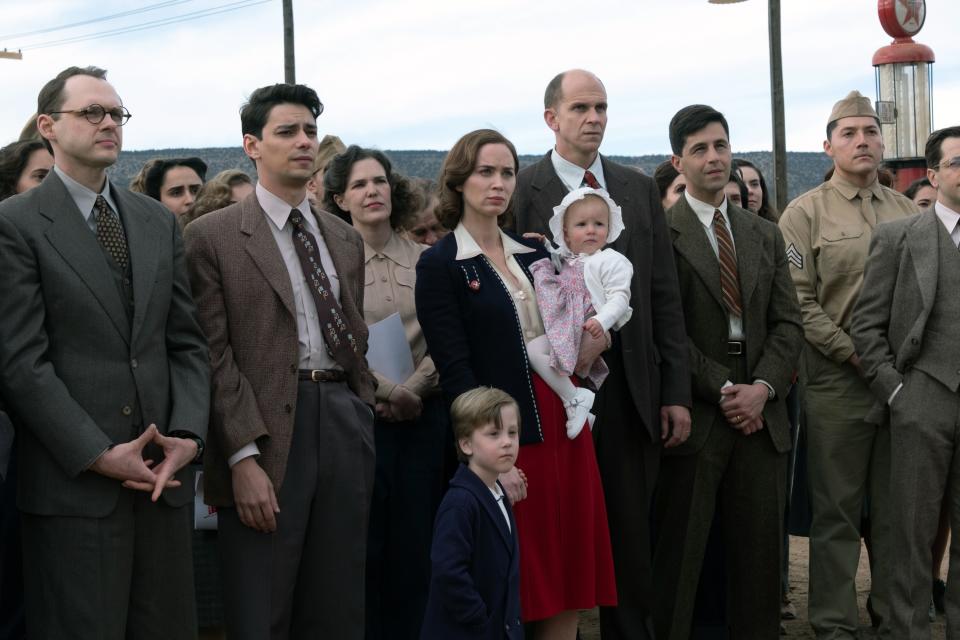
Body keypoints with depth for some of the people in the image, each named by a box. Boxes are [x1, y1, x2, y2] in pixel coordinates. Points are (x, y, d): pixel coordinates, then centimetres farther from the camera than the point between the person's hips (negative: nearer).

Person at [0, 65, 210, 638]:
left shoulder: (159, 222, 14)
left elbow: (187, 343, 12)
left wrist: (187, 435, -4)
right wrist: (99, 457, -14)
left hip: (165, 474, 5)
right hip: (73, 483, -5)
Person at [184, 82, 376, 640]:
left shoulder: (346, 239, 17)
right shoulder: (214, 237, -1)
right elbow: (215, 355, -8)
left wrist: (364, 421, 12)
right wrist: (244, 458, -15)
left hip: (345, 422, 5)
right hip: (266, 433, -5)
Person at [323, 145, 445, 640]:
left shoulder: (423, 259, 8)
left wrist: (413, 390, -10)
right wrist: (385, 391, -13)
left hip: (422, 415, 3)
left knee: (416, 541, 5)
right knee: (364, 542, 1)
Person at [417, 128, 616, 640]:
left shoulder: (535, 254, 13)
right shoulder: (440, 265, -4)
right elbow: (455, 370, -10)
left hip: (565, 426, 6)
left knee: (569, 581, 6)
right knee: (514, 584, 1)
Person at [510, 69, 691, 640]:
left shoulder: (640, 190, 10)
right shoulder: (522, 191, -2)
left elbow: (665, 297, 9)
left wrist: (677, 393, 5)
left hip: (632, 389, 3)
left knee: (632, 536, 9)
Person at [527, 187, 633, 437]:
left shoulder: (611, 261, -1)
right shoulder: (562, 260, 20)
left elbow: (619, 297, -11)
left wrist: (602, 321, -29)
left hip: (595, 334, -8)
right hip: (565, 334, 8)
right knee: (533, 349, -10)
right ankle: (573, 397, -9)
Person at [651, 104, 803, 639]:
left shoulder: (766, 235, 15)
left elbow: (788, 322, 9)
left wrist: (763, 386, -7)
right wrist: (723, 389, -13)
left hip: (761, 412, 5)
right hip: (695, 413, -5)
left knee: (760, 551, 7)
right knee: (680, 557, -1)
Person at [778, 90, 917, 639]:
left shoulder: (907, 211, 11)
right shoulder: (805, 213, -2)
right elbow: (799, 302, -7)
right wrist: (855, 354, -12)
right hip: (837, 382, -4)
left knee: (897, 509, 10)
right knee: (837, 512, 2)